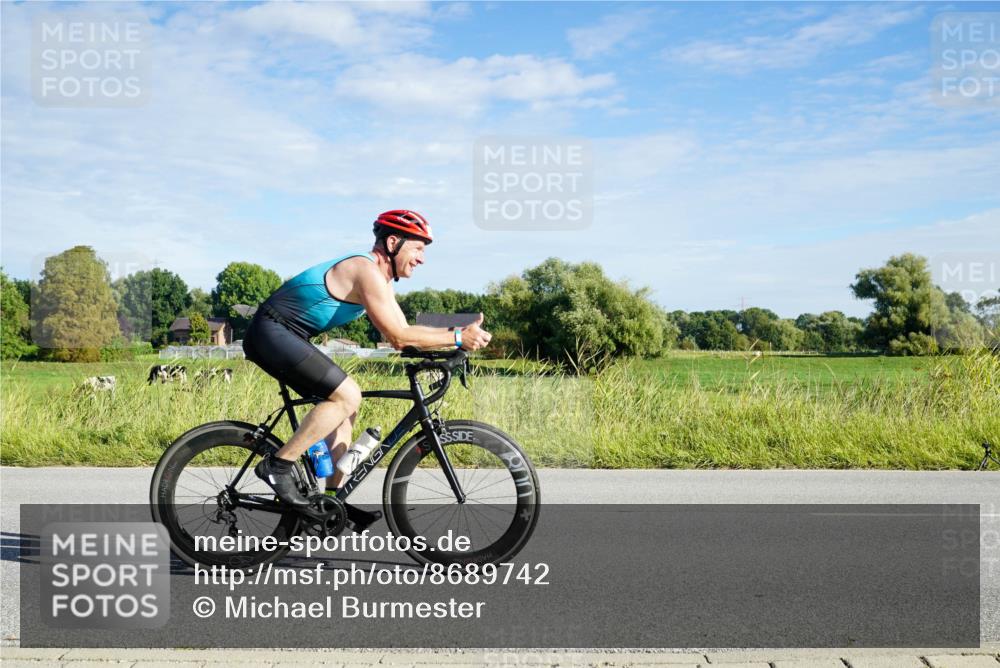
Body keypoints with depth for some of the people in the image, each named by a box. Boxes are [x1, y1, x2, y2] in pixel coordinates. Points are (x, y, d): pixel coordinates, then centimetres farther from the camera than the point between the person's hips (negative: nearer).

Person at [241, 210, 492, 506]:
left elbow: (402, 331, 10)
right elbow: (397, 338, -22)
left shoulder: (381, 277, 13)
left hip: (283, 337, 11)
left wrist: (458, 332, 0)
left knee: (343, 406, 10)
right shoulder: (367, 271, -19)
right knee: (348, 396, -18)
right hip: (272, 332, -11)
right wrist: (458, 338, -19)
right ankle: (277, 465, -12)